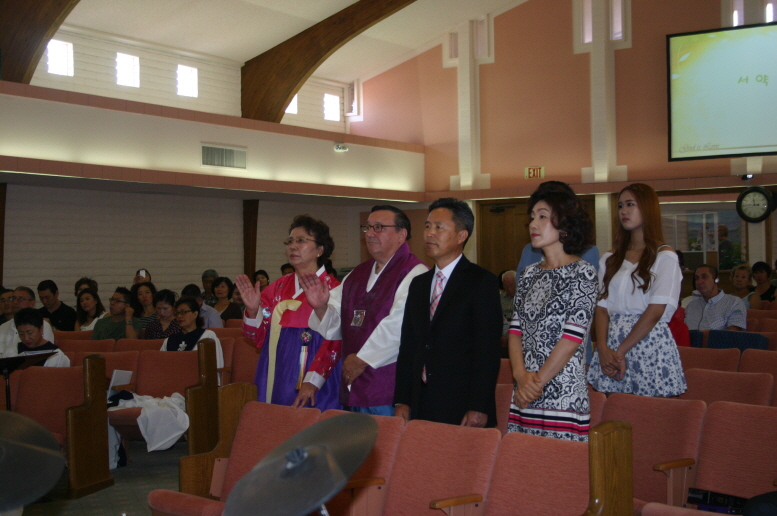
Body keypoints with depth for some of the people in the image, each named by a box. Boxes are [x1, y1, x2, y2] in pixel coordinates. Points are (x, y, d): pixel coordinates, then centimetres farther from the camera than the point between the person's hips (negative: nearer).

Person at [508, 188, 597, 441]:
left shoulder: (582, 273, -6)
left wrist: (538, 382, -11)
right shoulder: (530, 273, 13)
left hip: (563, 397, -6)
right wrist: (521, 376, -7)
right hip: (524, 397, 6)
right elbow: (515, 328, 8)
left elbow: (573, 337, -13)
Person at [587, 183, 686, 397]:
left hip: (650, 344, -4)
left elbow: (655, 311, -10)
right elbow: (602, 308, 6)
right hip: (611, 347, 4)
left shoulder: (664, 257, -1)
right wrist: (603, 349, -10)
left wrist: (620, 351, -14)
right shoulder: (610, 260, 14)